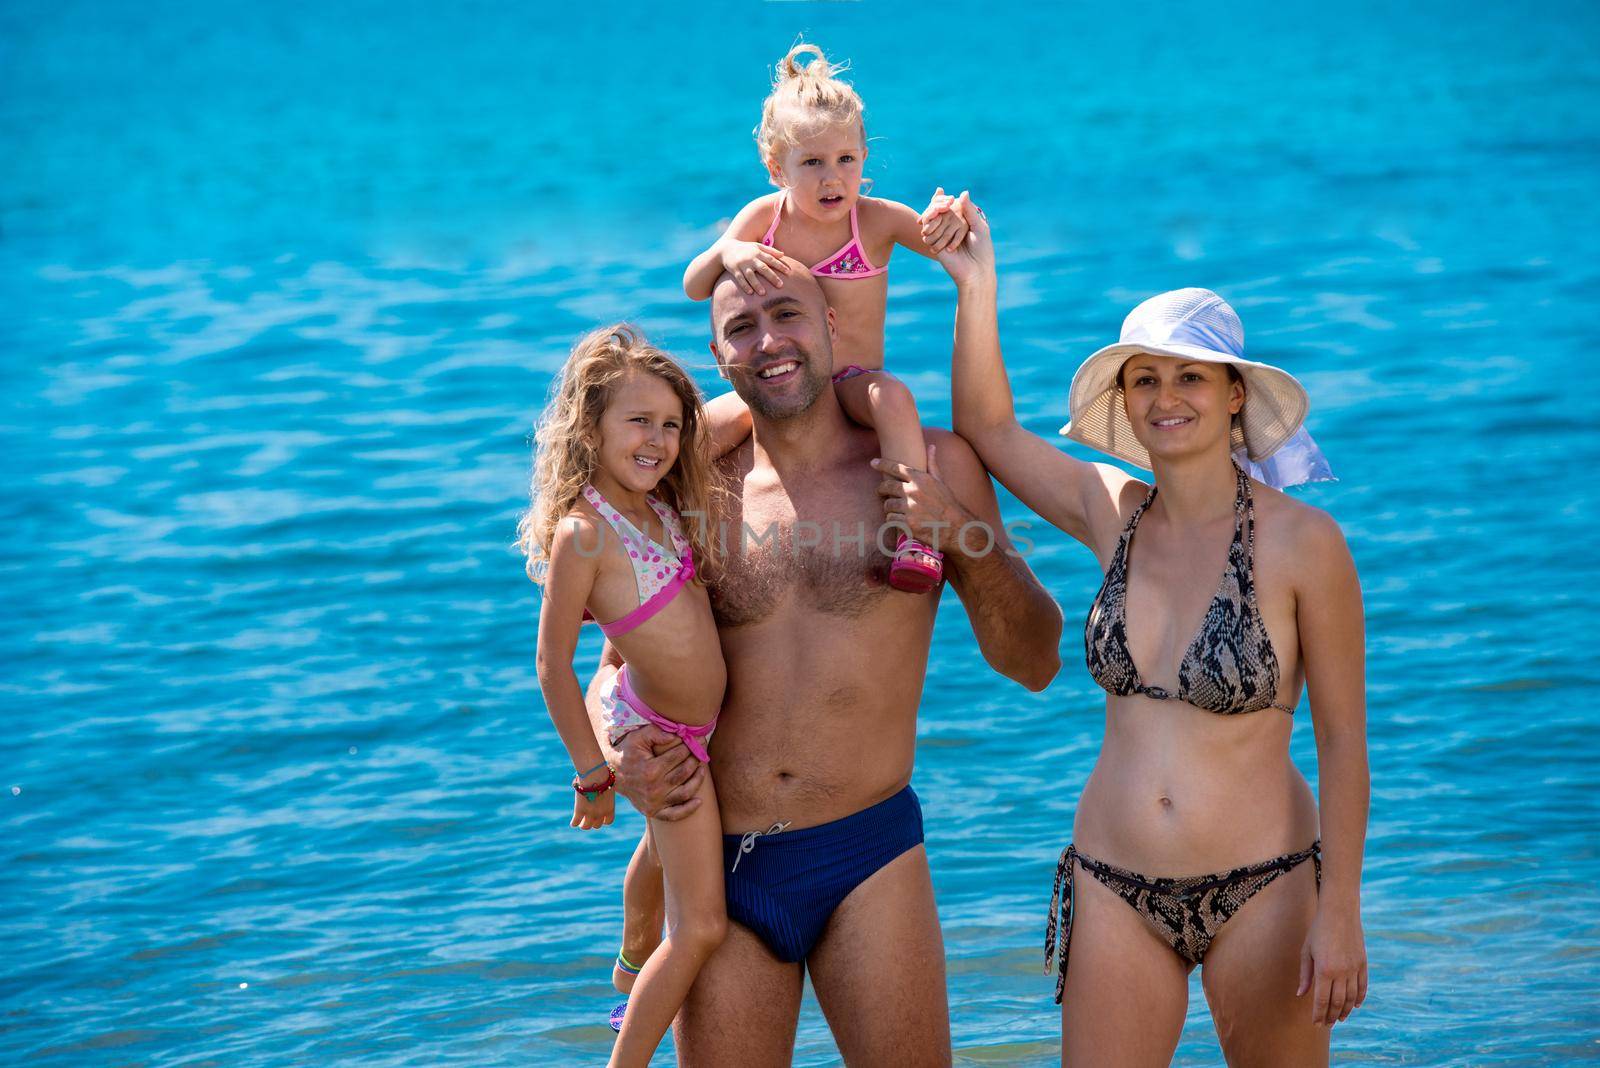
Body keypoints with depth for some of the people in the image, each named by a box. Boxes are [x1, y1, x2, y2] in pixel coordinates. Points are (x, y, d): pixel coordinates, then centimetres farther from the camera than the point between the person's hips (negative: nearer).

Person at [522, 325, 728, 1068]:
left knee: (665, 849, 31)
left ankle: (634, 968, 57)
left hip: (700, 727, 8)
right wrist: (593, 774, -13)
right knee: (702, 926, -7)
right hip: (658, 739, -8)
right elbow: (553, 664, -19)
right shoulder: (581, 532, -25)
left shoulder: (659, 504, -5)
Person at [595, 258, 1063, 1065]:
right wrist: (622, 756, -4)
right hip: (720, 869, 2)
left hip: (868, 854, -2)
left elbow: (1033, 664, 1)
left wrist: (964, 535, -14)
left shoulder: (932, 467, 1)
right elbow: (620, 664, 17)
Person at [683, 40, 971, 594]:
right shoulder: (763, 217, -1)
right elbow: (694, 287, -4)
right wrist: (727, 253, -27)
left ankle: (913, 534, -39)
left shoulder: (876, 220, -7)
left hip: (853, 382, -3)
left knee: (893, 399, -37)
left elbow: (946, 243, -11)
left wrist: (952, 223, -36)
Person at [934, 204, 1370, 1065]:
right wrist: (976, 288, 3)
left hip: (1260, 890, -4)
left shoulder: (1301, 542, -10)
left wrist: (1340, 913, -11)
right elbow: (987, 427, 14)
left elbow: (1343, 740, -8)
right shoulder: (1113, 514, 3)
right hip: (1114, 887, 4)